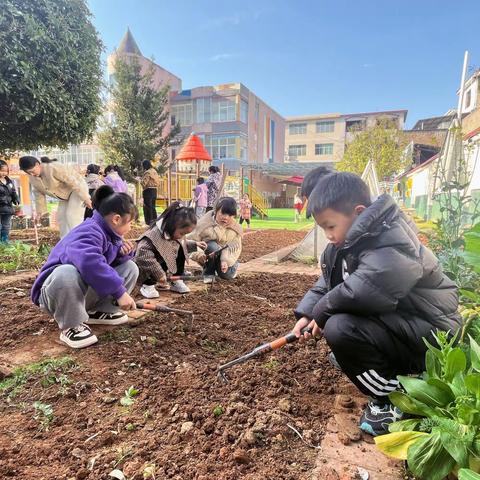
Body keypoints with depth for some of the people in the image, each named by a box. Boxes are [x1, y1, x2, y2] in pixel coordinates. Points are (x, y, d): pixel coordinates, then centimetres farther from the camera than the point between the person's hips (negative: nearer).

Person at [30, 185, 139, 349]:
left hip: (88, 290, 8)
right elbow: (90, 263, -47)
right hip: (56, 287, -8)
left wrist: (123, 252, -14)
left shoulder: (110, 232, 2)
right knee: (67, 273, -43)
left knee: (130, 267, -2)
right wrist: (120, 291, -44)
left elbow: (112, 261, 10)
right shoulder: (89, 233, -27)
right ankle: (71, 325, -17)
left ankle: (98, 311, 6)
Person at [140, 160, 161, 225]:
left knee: (147, 207, -3)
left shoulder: (148, 172, -14)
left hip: (148, 191, -9)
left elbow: (144, 183, -17)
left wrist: (140, 180, 0)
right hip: (154, 190, 9)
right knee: (153, 206, 16)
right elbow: (158, 183, 13)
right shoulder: (154, 171, 12)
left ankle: (149, 221, -3)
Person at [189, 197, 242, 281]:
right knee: (212, 246, -35)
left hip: (224, 256, 3)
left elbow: (234, 247, -21)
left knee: (227, 275, -20)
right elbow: (192, 241, -24)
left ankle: (233, 265, 19)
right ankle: (208, 273, -13)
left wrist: (226, 260, -39)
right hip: (206, 257, -2)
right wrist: (198, 254, -44)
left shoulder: (236, 228, -15)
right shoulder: (204, 223, -24)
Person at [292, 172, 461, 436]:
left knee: (340, 329, -29)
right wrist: (306, 313, -2)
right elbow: (328, 280, 11)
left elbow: (358, 292, -42)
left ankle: (391, 399, -7)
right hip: (395, 319, 10)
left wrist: (321, 312, -23)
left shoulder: (390, 251, -28)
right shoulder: (352, 240, 2)